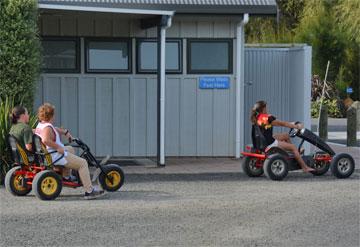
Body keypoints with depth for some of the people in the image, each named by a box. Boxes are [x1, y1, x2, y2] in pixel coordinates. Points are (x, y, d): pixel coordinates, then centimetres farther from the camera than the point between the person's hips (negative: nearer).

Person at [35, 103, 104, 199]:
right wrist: (58, 147, -33)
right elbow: (45, 140, -42)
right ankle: (89, 191, -10)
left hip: (46, 155, 11)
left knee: (70, 150, 35)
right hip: (55, 157, -11)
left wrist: (65, 132, 17)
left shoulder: (40, 125, 9)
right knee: (82, 163, -5)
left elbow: (54, 130, 26)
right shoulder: (47, 127, -23)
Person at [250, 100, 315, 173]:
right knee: (293, 147, 0)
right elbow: (283, 124, -9)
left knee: (286, 135, 22)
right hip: (270, 144, -9)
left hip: (261, 141, 9)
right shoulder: (268, 118, -18)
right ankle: (305, 167, 4)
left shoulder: (256, 118, 7)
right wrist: (296, 126, 2)